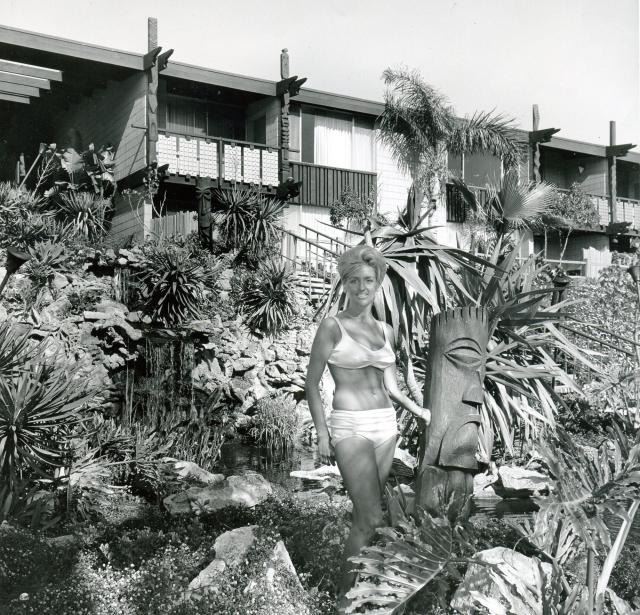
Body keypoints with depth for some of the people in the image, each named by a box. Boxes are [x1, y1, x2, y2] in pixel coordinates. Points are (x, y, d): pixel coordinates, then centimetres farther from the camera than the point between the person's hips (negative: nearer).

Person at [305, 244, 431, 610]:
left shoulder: (386, 331, 13)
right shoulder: (333, 327, -3)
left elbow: (391, 386, 15)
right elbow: (313, 384, -2)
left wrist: (420, 411, 0)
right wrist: (322, 434, -8)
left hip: (386, 426, 6)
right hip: (351, 428, -6)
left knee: (367, 516, 7)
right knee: (372, 519, -9)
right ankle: (345, 595, 5)